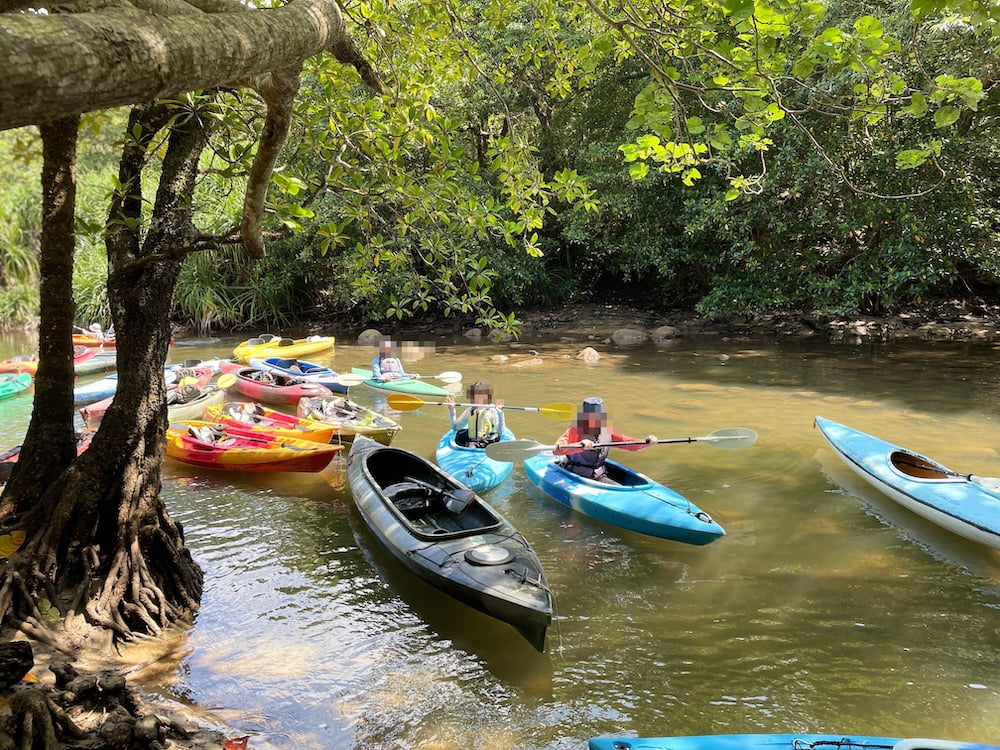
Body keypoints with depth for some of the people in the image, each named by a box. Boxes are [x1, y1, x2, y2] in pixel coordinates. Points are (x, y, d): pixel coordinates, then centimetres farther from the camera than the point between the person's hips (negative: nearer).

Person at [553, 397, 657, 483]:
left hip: (600, 477, 6)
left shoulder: (607, 432, 6)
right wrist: (580, 445, -45)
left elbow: (630, 443, 10)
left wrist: (646, 441, -11)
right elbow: (557, 450, -30)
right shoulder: (575, 430, -13)